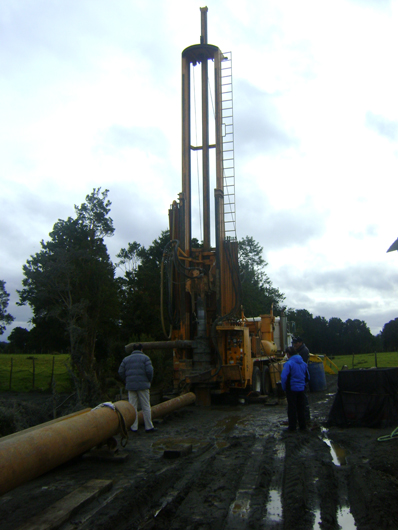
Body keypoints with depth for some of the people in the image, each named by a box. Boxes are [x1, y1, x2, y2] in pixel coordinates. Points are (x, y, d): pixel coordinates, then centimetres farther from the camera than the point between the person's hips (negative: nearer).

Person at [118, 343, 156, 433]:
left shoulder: (126, 359, 12)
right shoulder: (145, 358, 2)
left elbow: (121, 372, 6)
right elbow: (149, 371, -9)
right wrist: (150, 380, 6)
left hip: (130, 385, 3)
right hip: (143, 385, -3)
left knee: (132, 407, 6)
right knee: (146, 407, 2)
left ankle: (134, 427, 7)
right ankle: (149, 427, 5)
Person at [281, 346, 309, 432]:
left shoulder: (288, 363, -16)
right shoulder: (303, 363, 6)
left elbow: (283, 377, -22)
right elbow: (307, 377, 15)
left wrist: (284, 388, -8)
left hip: (292, 389, -6)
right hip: (301, 389, 6)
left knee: (292, 409, 4)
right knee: (301, 408, 15)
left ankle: (292, 427, 10)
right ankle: (302, 426, 22)